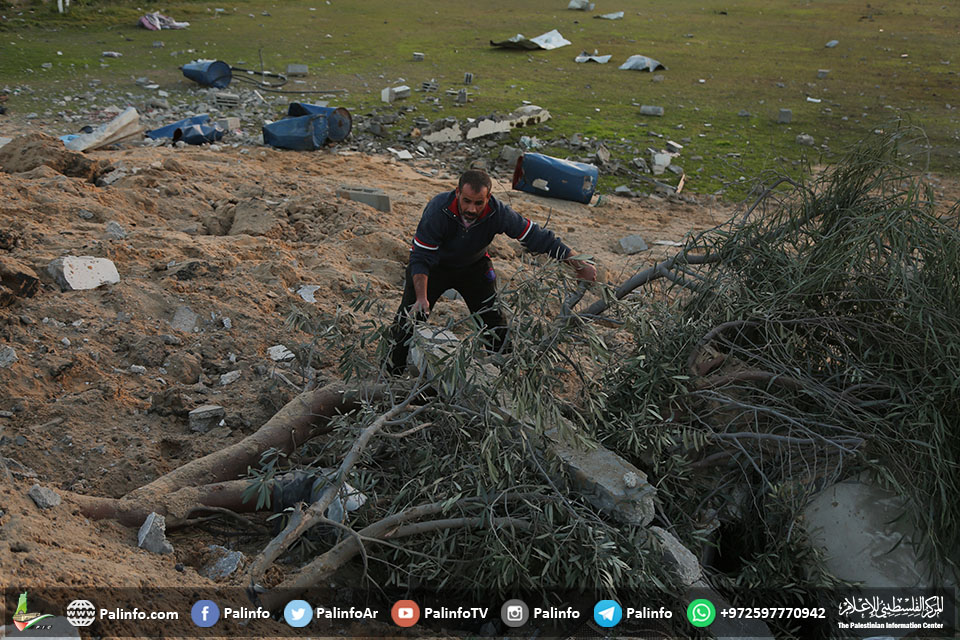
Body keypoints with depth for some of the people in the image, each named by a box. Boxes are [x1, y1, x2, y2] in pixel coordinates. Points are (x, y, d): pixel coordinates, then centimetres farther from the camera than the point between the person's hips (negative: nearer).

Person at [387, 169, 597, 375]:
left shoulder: (498, 213, -30)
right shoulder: (437, 211, -36)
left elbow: (535, 236, -22)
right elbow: (420, 258, -31)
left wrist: (578, 263, -22)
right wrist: (421, 297, -44)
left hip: (474, 266, 2)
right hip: (434, 265, -2)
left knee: (496, 328, 1)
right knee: (408, 322, -7)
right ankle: (391, 378, 13)